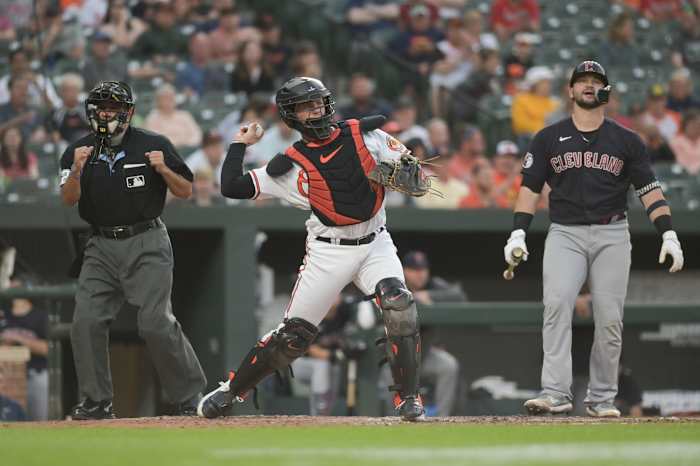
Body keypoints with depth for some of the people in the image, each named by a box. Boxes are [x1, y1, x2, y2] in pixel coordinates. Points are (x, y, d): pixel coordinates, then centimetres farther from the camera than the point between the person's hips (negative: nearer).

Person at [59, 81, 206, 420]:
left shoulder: (154, 145, 0)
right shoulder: (78, 151, 7)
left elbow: (186, 192, 1)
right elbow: (68, 200, -4)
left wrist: (164, 169, -18)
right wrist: (76, 170, -22)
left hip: (147, 244, -4)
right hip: (101, 247, 4)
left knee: (156, 323, -13)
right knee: (86, 322, -6)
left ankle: (191, 396, -1)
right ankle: (96, 401, 6)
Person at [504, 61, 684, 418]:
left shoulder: (626, 141, 10)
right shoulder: (548, 139, 11)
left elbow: (649, 190, 6)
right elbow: (530, 187, 10)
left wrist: (669, 235, -5)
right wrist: (518, 234, -3)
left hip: (611, 236, 1)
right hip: (564, 233, -1)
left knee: (609, 317, -4)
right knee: (556, 304, -21)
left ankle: (602, 399, 7)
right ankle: (555, 394, -27)